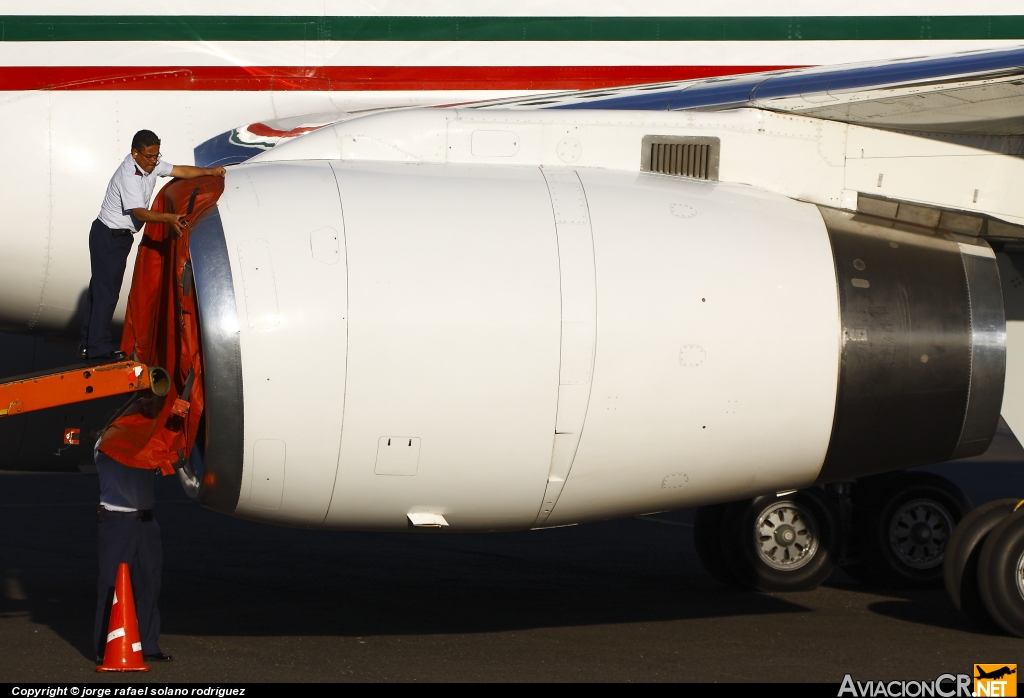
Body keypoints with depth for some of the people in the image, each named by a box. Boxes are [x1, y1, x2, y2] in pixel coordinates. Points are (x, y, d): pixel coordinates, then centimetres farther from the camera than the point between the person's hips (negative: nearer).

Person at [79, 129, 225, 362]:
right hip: (109, 237, -10)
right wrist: (169, 218, -44)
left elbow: (180, 171, 4)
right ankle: (99, 347, -4)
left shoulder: (151, 165, 2)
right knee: (106, 290, -8)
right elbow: (139, 212, -31)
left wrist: (210, 171, -9)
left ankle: (88, 346, 20)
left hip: (119, 236, 10)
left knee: (100, 289, 14)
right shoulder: (128, 175, -25)